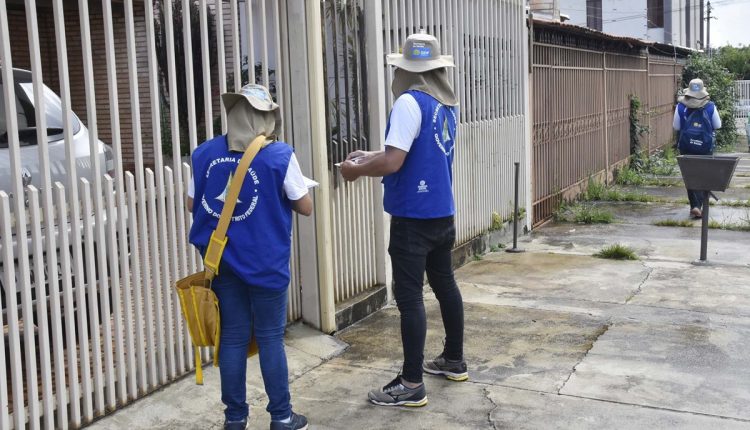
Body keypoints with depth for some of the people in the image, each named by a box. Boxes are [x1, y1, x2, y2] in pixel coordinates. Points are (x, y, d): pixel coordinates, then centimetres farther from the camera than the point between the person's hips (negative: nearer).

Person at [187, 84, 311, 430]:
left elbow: (192, 204, 10)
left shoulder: (205, 154, 0)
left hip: (222, 261, 3)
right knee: (270, 338, 7)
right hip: (265, 263, -3)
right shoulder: (280, 156, -11)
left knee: (232, 337, 10)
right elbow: (305, 207, -4)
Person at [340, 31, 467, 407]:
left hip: (413, 216, -9)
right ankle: (454, 360, 34)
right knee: (444, 284, 19)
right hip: (442, 212, 9)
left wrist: (356, 170, -6)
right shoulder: (446, 105, 9)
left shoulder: (410, 103, -17)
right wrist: (370, 158, 15)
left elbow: (393, 162, -23)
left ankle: (411, 385, 2)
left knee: (409, 296, -3)